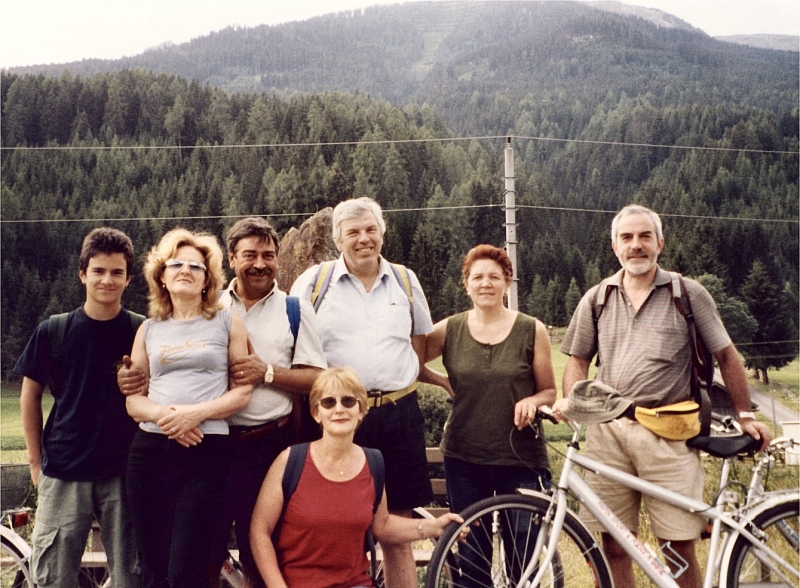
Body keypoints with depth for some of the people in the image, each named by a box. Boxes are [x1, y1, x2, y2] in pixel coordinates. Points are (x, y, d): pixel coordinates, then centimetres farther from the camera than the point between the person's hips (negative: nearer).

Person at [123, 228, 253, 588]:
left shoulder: (227, 323, 7)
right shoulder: (149, 329, 14)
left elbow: (243, 391, 1)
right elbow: (133, 399, 10)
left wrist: (196, 413, -14)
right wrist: (163, 415, -11)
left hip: (207, 451, -3)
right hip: (150, 450, 3)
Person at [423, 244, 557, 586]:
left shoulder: (532, 330, 0)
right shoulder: (449, 330, 2)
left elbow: (549, 391, 5)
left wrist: (532, 401, -14)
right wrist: (441, 381, -10)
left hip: (521, 458, -1)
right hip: (465, 458, 1)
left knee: (523, 557, 6)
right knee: (471, 557, 10)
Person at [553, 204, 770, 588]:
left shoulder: (689, 293, 5)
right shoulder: (596, 299, 11)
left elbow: (726, 356, 9)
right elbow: (579, 359, 15)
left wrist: (745, 415, 8)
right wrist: (570, 399, -2)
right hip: (608, 430, 2)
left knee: (680, 547, -1)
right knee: (613, 545, 6)